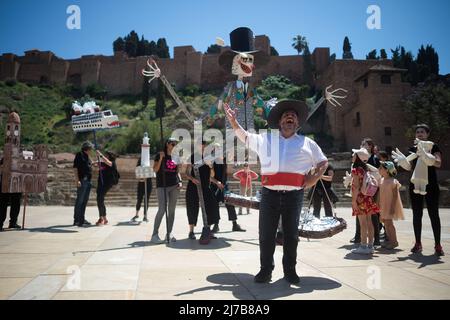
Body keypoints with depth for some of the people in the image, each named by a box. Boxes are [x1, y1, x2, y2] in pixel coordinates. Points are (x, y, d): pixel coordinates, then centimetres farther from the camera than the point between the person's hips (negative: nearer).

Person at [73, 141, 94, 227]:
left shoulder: (87, 157, 19)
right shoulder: (79, 155, -6)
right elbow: (75, 168, -13)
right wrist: (77, 180, -20)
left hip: (88, 181, 9)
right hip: (82, 181, -9)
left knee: (85, 200, 12)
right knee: (80, 200, -7)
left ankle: (82, 219, 20)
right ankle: (77, 220, -4)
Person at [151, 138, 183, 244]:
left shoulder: (176, 157, 13)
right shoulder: (160, 155, 1)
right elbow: (155, 169, -7)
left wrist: (180, 182, 4)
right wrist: (161, 158, -17)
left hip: (174, 186, 5)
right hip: (162, 186, -5)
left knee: (171, 210, 5)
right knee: (162, 210, -13)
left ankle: (169, 233, 13)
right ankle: (155, 234, -4)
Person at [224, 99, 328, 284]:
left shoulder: (307, 143, 15)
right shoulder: (265, 139, 15)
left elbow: (323, 162, 21)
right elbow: (244, 136, 21)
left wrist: (314, 178, 6)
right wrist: (233, 121, 7)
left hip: (293, 195, 1)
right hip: (270, 194, 0)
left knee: (291, 235, 9)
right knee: (266, 234, 3)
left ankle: (290, 271, 23)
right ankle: (265, 270, 17)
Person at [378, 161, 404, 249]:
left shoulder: (393, 181, -15)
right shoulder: (382, 180, 8)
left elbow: (395, 195, -16)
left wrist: (392, 207, -20)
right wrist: (379, 204, 13)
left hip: (390, 205, -8)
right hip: (383, 205, 8)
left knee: (389, 222, -6)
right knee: (386, 222, 11)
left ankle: (394, 241, 7)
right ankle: (389, 240, 23)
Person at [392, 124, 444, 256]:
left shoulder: (433, 147, -1)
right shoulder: (412, 149, 10)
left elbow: (438, 163, -15)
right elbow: (410, 167, 10)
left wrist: (425, 157, -30)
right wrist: (403, 161, -9)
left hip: (430, 185, -4)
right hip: (415, 184, 4)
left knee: (434, 214, -2)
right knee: (417, 214, 6)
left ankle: (438, 245, 4)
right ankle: (418, 243, 14)